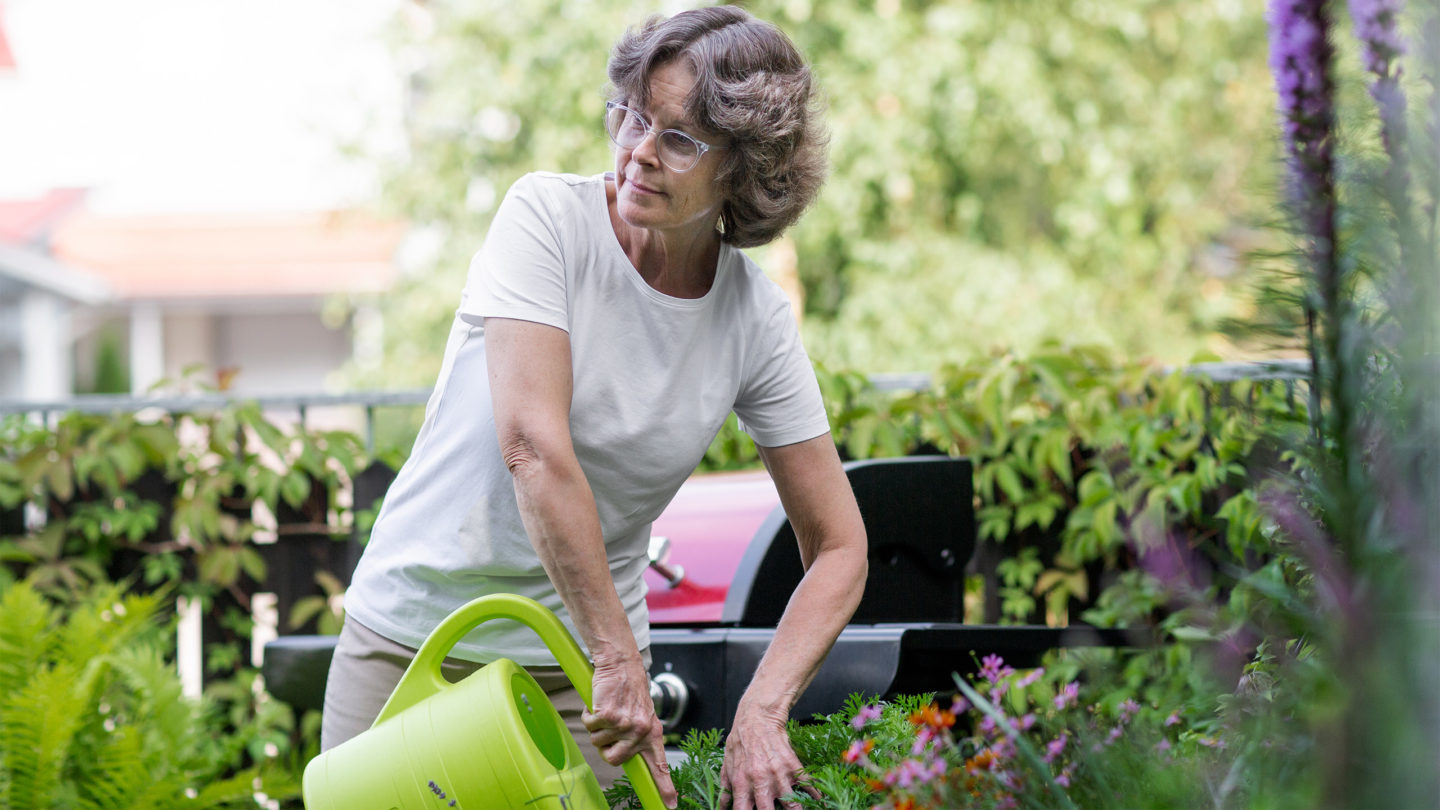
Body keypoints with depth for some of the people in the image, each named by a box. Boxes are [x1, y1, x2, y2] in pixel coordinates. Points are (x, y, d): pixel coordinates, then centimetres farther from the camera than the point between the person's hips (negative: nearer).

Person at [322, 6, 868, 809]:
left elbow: (839, 547, -2)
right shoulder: (547, 217, -14)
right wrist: (619, 660, -28)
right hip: (410, 634, -1)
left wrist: (763, 708, -18)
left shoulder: (756, 320, -5)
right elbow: (534, 447, -25)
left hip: (578, 663, 2)